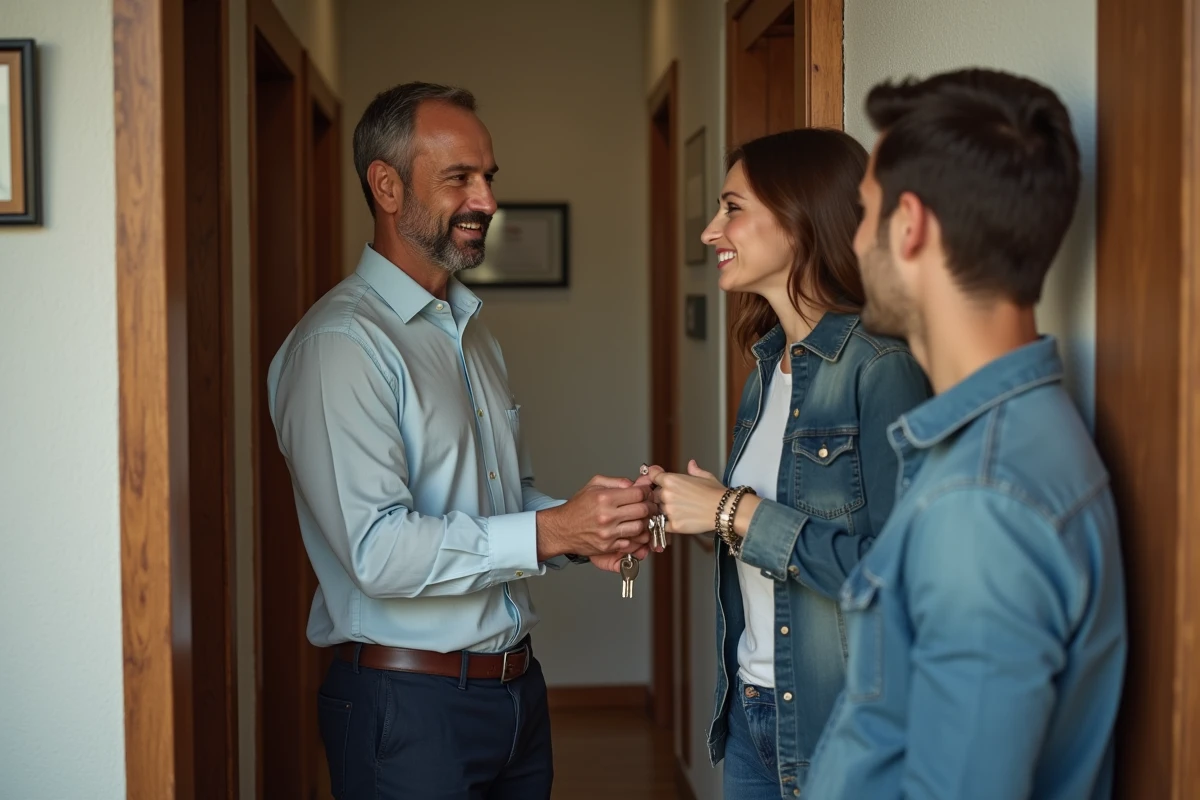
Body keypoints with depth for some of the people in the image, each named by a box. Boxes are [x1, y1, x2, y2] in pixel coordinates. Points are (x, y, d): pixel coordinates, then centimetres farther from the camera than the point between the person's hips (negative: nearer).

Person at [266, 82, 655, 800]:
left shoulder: (471, 331, 14)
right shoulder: (342, 344, -16)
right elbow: (377, 550, -23)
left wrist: (591, 530, -2)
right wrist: (551, 532, -24)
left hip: (515, 682, 8)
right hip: (409, 705, -8)